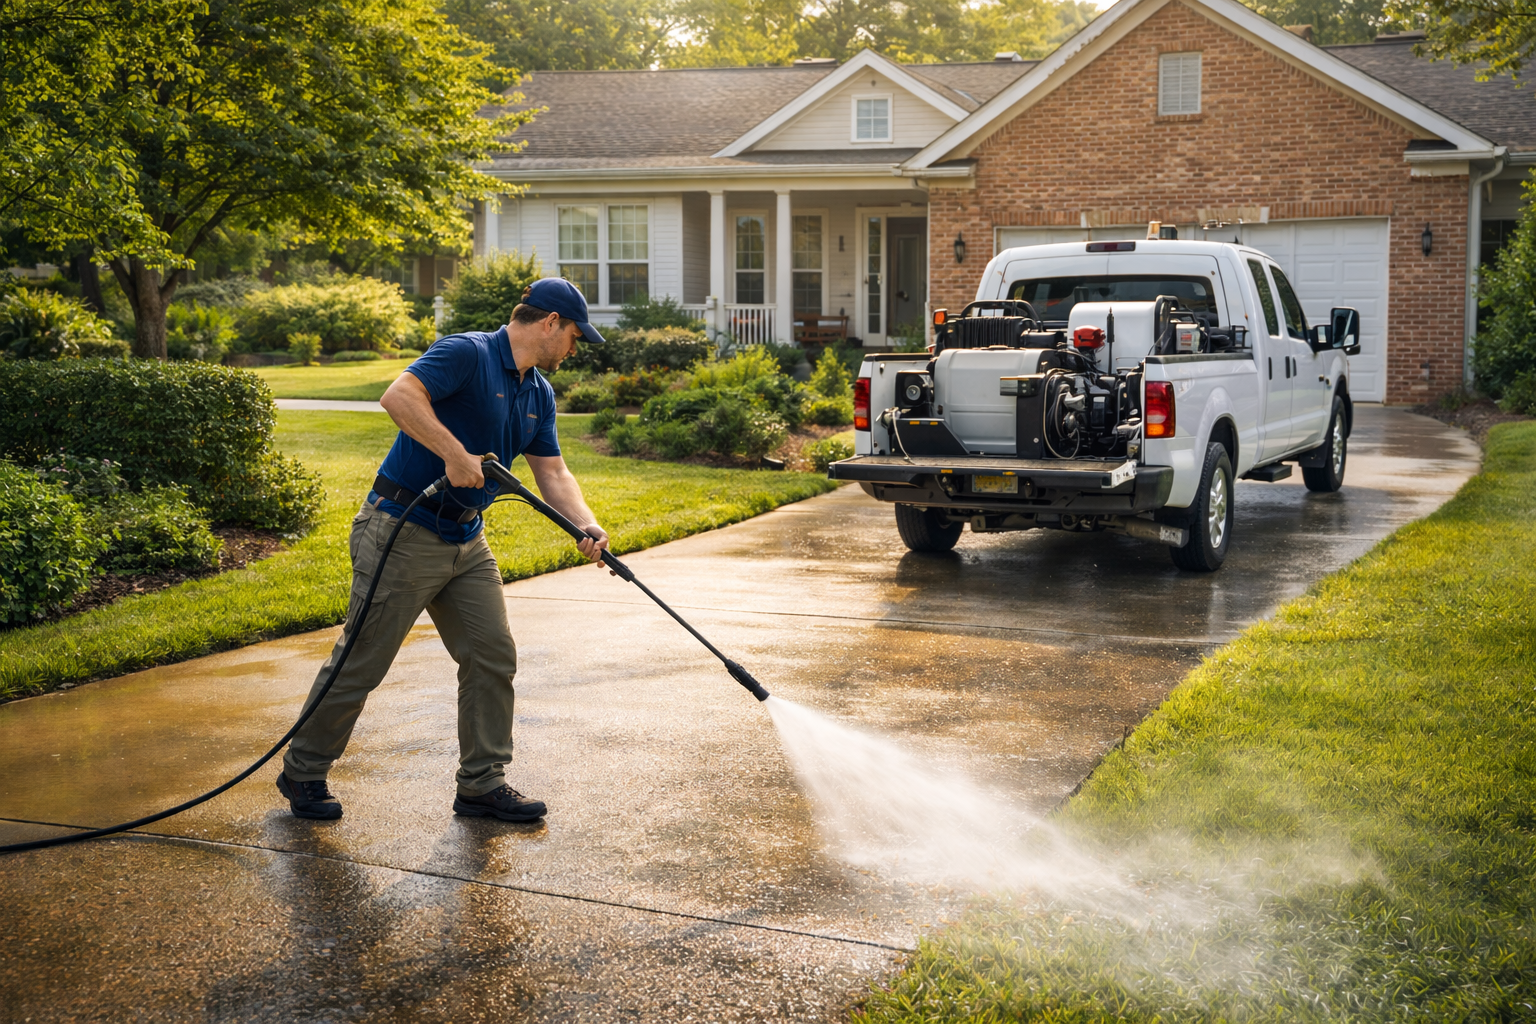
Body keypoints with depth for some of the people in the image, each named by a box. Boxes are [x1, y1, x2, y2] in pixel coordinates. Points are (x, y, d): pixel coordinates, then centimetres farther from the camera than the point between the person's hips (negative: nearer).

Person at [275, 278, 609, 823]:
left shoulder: (539, 394, 11)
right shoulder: (467, 354, -16)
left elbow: (552, 472, 10)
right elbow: (398, 396, -30)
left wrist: (587, 524, -7)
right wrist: (454, 453, -34)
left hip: (466, 542, 9)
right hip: (402, 533, -8)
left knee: (493, 657, 5)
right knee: (361, 661, 2)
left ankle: (481, 783, 15)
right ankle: (303, 772, 20)